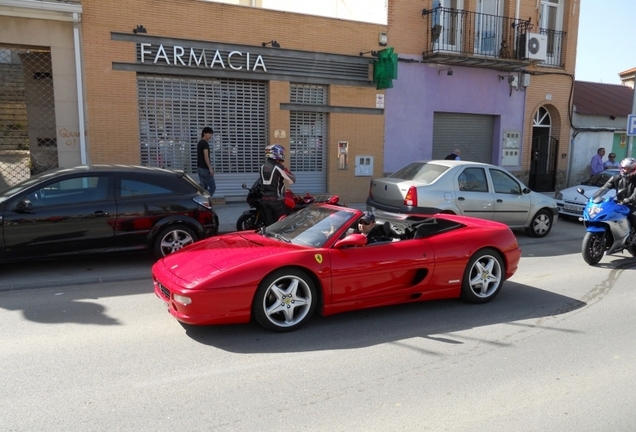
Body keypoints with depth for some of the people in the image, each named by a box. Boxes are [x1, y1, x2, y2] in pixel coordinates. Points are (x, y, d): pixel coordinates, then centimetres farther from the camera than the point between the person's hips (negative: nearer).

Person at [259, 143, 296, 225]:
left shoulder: (262, 167, 5)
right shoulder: (279, 167, -13)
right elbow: (292, 180, -8)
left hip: (264, 199, 6)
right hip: (276, 199, -6)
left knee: (268, 222, 10)